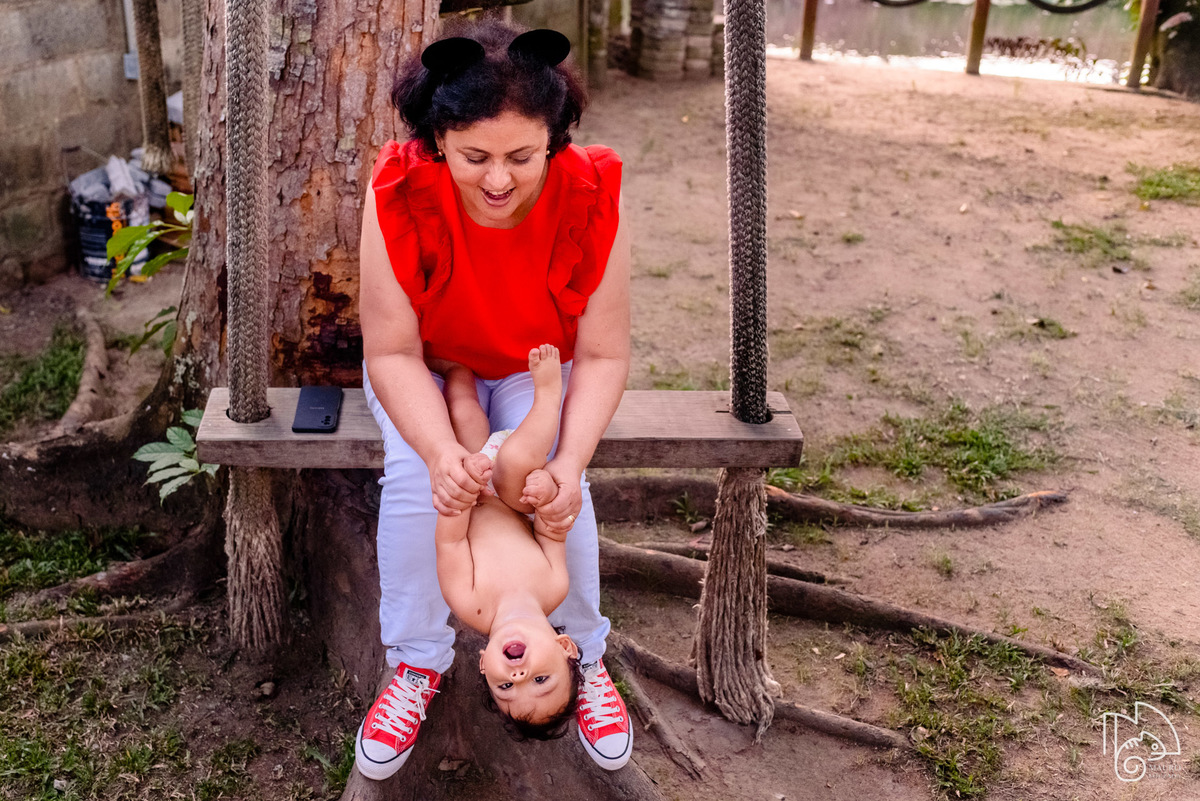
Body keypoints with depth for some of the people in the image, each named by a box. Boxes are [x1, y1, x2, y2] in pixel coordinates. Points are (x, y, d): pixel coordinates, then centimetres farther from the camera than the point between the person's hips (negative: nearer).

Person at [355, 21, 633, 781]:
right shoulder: (398, 195, -31)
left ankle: (583, 657, 2)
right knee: (414, 474, -25)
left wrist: (571, 459, -36)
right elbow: (393, 353, -24)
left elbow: (604, 355, -21)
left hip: (539, 367, 0)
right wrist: (438, 447, -41)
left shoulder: (592, 197, -29)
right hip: (423, 366, 0)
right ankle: (417, 662, -1)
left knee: (555, 478, -25)